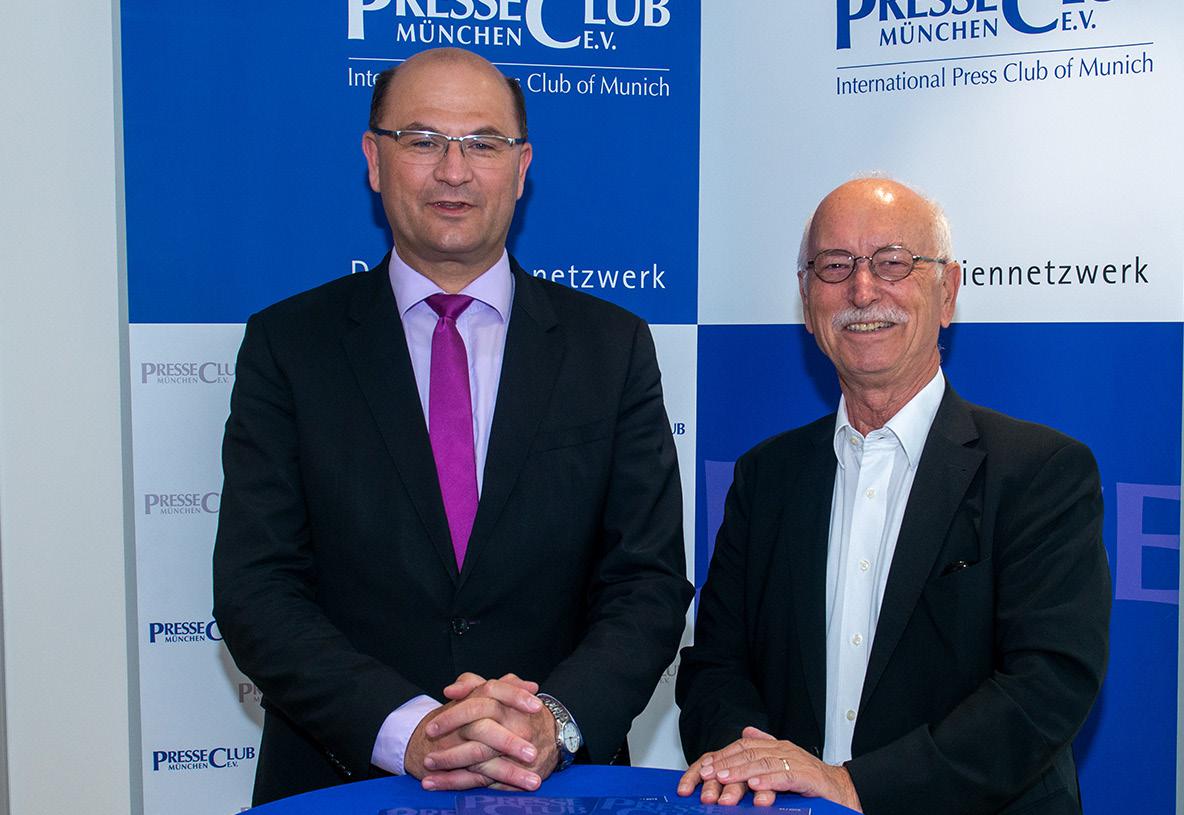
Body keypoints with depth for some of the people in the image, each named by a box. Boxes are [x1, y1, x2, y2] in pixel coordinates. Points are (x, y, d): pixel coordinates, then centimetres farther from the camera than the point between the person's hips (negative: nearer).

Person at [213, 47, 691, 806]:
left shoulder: (614, 347, 3)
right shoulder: (287, 344, 2)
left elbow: (649, 581, 0)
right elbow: (255, 586, -4)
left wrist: (556, 720, -16)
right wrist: (404, 729, -17)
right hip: (340, 778, 0)